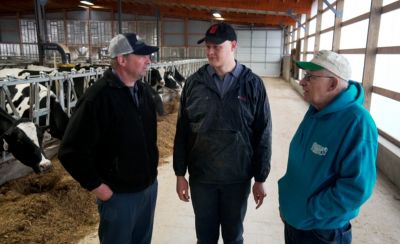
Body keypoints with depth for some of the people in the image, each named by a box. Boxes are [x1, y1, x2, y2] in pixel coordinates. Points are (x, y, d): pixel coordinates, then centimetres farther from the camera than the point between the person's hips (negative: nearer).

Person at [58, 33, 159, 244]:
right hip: (119, 194, -7)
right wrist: (96, 186, -16)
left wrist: (151, 168, 13)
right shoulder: (99, 96, -21)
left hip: (149, 186, 7)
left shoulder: (143, 90, 4)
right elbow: (71, 150, -22)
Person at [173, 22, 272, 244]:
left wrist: (260, 178, -1)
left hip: (238, 177, -1)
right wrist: (180, 173, 1)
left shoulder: (252, 84, -7)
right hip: (201, 177, 1)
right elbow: (182, 131, 0)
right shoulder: (194, 83, -4)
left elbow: (262, 135, -4)